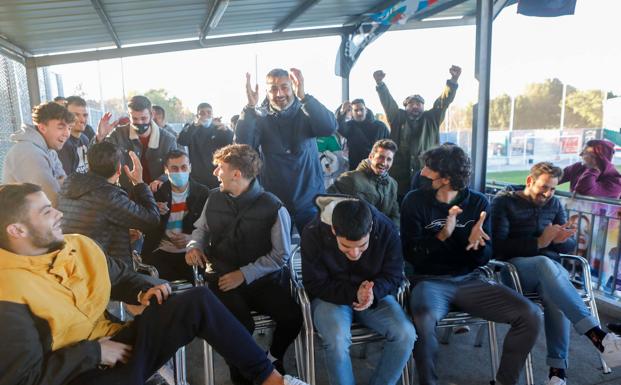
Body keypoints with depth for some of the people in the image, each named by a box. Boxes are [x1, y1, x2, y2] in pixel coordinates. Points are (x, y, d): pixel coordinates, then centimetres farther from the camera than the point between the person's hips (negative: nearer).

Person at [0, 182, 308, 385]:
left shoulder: (80, 245, 6)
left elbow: (121, 278, 19)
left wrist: (144, 290, -2)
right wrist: (95, 352, -18)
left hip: (116, 344, 7)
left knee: (199, 300, -9)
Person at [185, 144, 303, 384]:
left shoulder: (272, 207, -8)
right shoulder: (214, 198, 6)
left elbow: (281, 255, -7)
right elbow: (202, 228, 22)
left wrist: (244, 274, -14)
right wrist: (194, 245, -1)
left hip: (261, 279, -1)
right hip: (222, 277, 1)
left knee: (292, 317, -24)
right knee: (240, 326, -28)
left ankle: (273, 359, 14)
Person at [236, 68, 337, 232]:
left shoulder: (306, 113, -2)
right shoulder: (260, 118, -1)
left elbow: (329, 128, -22)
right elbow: (242, 145, -17)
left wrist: (304, 96, -32)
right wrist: (250, 107, -26)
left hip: (310, 201, 0)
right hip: (274, 203, 0)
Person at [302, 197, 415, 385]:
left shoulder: (387, 230, -19)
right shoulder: (313, 234, -23)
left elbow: (394, 276, -7)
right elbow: (315, 285, -15)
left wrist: (373, 291, -29)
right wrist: (353, 293, -30)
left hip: (374, 295, 2)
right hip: (330, 296, -2)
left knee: (406, 334, -21)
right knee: (337, 339, -32)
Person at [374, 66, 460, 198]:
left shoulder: (431, 119, 14)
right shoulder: (398, 118, 12)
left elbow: (444, 101, 4)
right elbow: (388, 102, 0)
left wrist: (453, 81, -10)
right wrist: (380, 83, -16)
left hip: (425, 174, 1)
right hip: (399, 174, 0)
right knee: (399, 201, 1)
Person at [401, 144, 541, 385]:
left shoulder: (478, 202, 3)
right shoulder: (415, 201, -4)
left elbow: (484, 259, 3)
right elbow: (411, 254, -8)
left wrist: (477, 243, -21)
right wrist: (442, 236, -24)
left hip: (470, 280, 3)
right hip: (430, 280, -3)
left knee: (530, 315, -15)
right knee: (424, 319, -36)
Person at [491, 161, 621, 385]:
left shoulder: (554, 204, 16)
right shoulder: (504, 202, 1)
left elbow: (570, 245, 13)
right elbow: (498, 246, -9)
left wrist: (559, 239, -11)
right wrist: (539, 242, -16)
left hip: (549, 268, 4)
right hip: (515, 267, -4)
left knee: (556, 292, -34)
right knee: (546, 263, -38)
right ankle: (597, 336, -47)